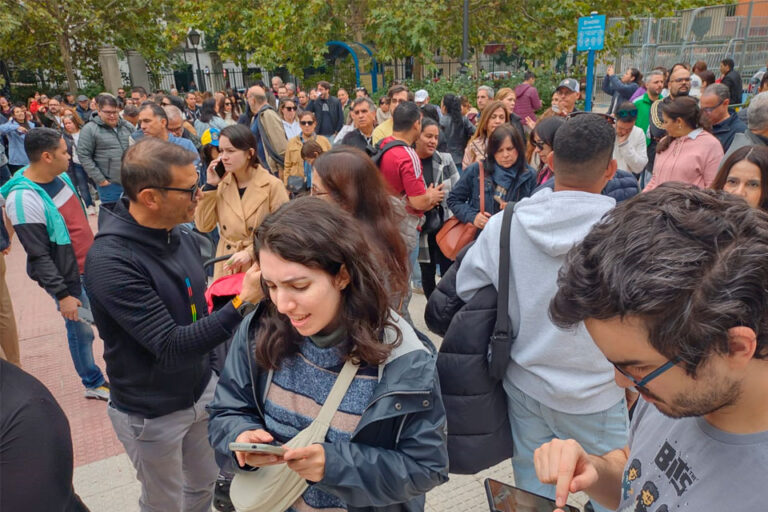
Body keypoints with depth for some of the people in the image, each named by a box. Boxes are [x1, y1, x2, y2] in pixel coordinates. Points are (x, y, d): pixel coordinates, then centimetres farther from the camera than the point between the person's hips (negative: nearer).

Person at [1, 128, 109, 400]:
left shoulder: (61, 176, 1)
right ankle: (94, 384, 28)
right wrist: (61, 294, -19)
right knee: (82, 331, 8)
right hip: (70, 280, -7)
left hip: (92, 268, 8)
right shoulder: (24, 198, -24)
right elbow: (39, 256, -22)